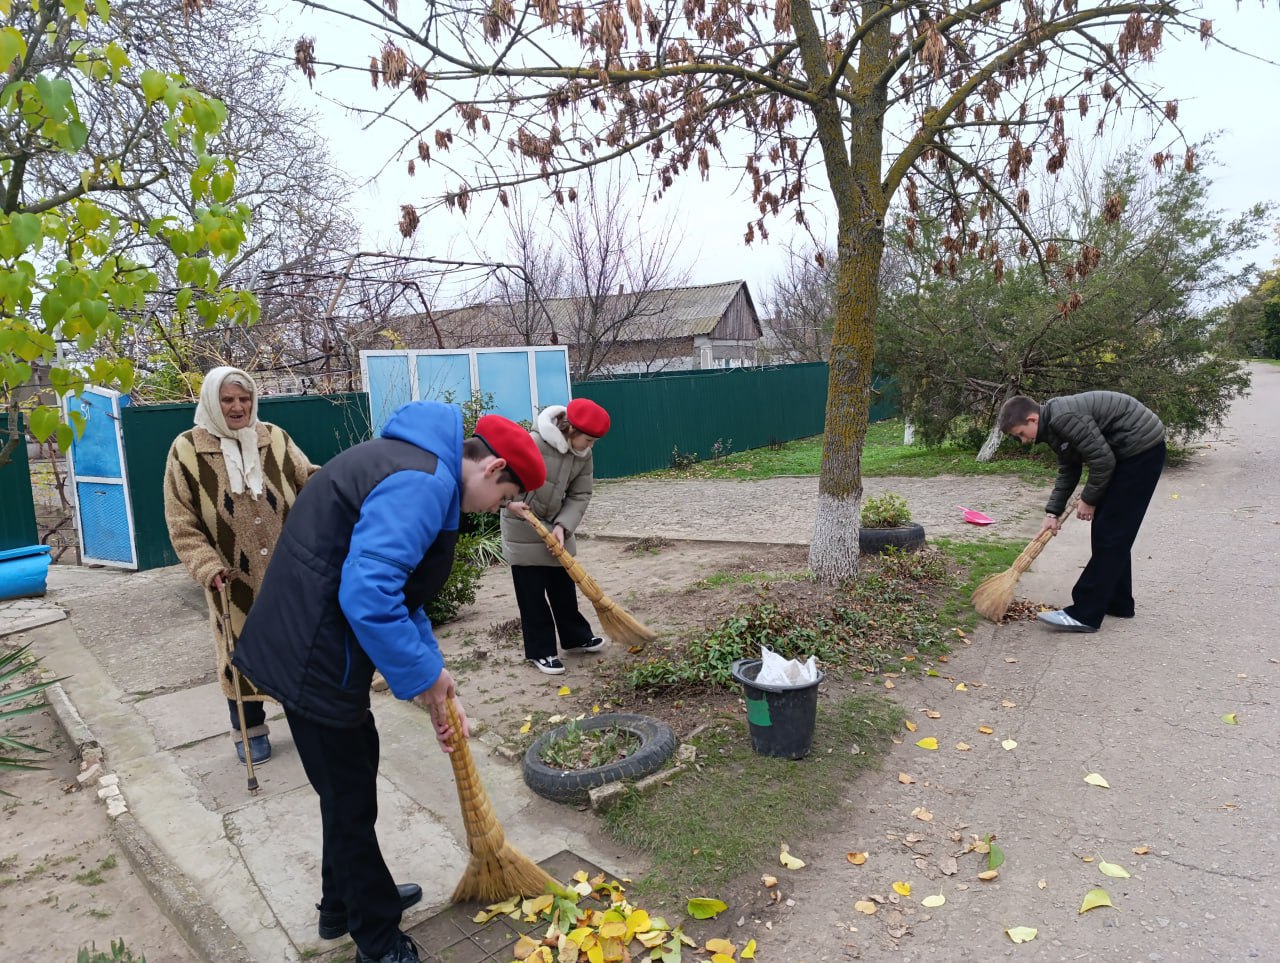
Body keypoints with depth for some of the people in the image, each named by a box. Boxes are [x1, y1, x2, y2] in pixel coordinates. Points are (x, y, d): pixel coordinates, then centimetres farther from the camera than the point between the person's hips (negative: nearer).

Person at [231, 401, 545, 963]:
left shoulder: (419, 466, 11)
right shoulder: (425, 482, -23)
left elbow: (399, 586, 16)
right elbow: (369, 593, -33)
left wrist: (431, 675, 13)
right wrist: (423, 675, -19)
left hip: (309, 644, 10)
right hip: (314, 657, -10)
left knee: (354, 766, 24)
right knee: (350, 797, 6)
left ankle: (345, 904, 45)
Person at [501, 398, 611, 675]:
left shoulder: (583, 455, -7)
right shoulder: (533, 443, -28)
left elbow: (580, 495, -5)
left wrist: (563, 526, -18)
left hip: (557, 525, 6)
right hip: (523, 528, -6)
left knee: (564, 584, 18)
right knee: (532, 592, 2)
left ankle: (575, 637, 35)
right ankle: (540, 651, 14)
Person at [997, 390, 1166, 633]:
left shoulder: (1063, 419, -24)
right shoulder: (1054, 425, 8)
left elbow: (1102, 460, -23)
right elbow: (1068, 471, 16)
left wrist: (1088, 500, -9)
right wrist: (1052, 513, 10)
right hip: (1128, 451, 10)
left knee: (1110, 532, -10)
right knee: (1111, 530, 14)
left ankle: (1085, 614, -7)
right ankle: (1117, 602, 24)